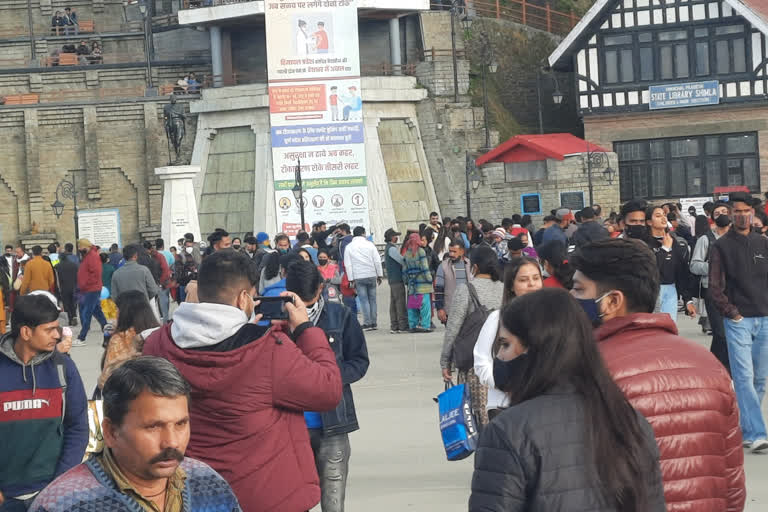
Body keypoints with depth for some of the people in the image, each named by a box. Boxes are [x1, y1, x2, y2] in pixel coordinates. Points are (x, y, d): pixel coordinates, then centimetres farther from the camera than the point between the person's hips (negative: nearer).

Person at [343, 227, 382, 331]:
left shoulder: (349, 247, 1)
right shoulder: (370, 245, 2)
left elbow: (348, 265, -1)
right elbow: (377, 261, 1)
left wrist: (351, 279, 2)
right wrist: (379, 275, 8)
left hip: (358, 278, -1)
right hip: (371, 275, 1)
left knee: (363, 300, 0)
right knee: (372, 299, 8)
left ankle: (367, 323, -5)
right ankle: (373, 323, 8)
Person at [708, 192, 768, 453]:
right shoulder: (722, 246, -1)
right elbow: (715, 287, -4)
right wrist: (731, 313, -9)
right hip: (738, 320, -4)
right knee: (744, 377, -11)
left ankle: (746, 428, 18)